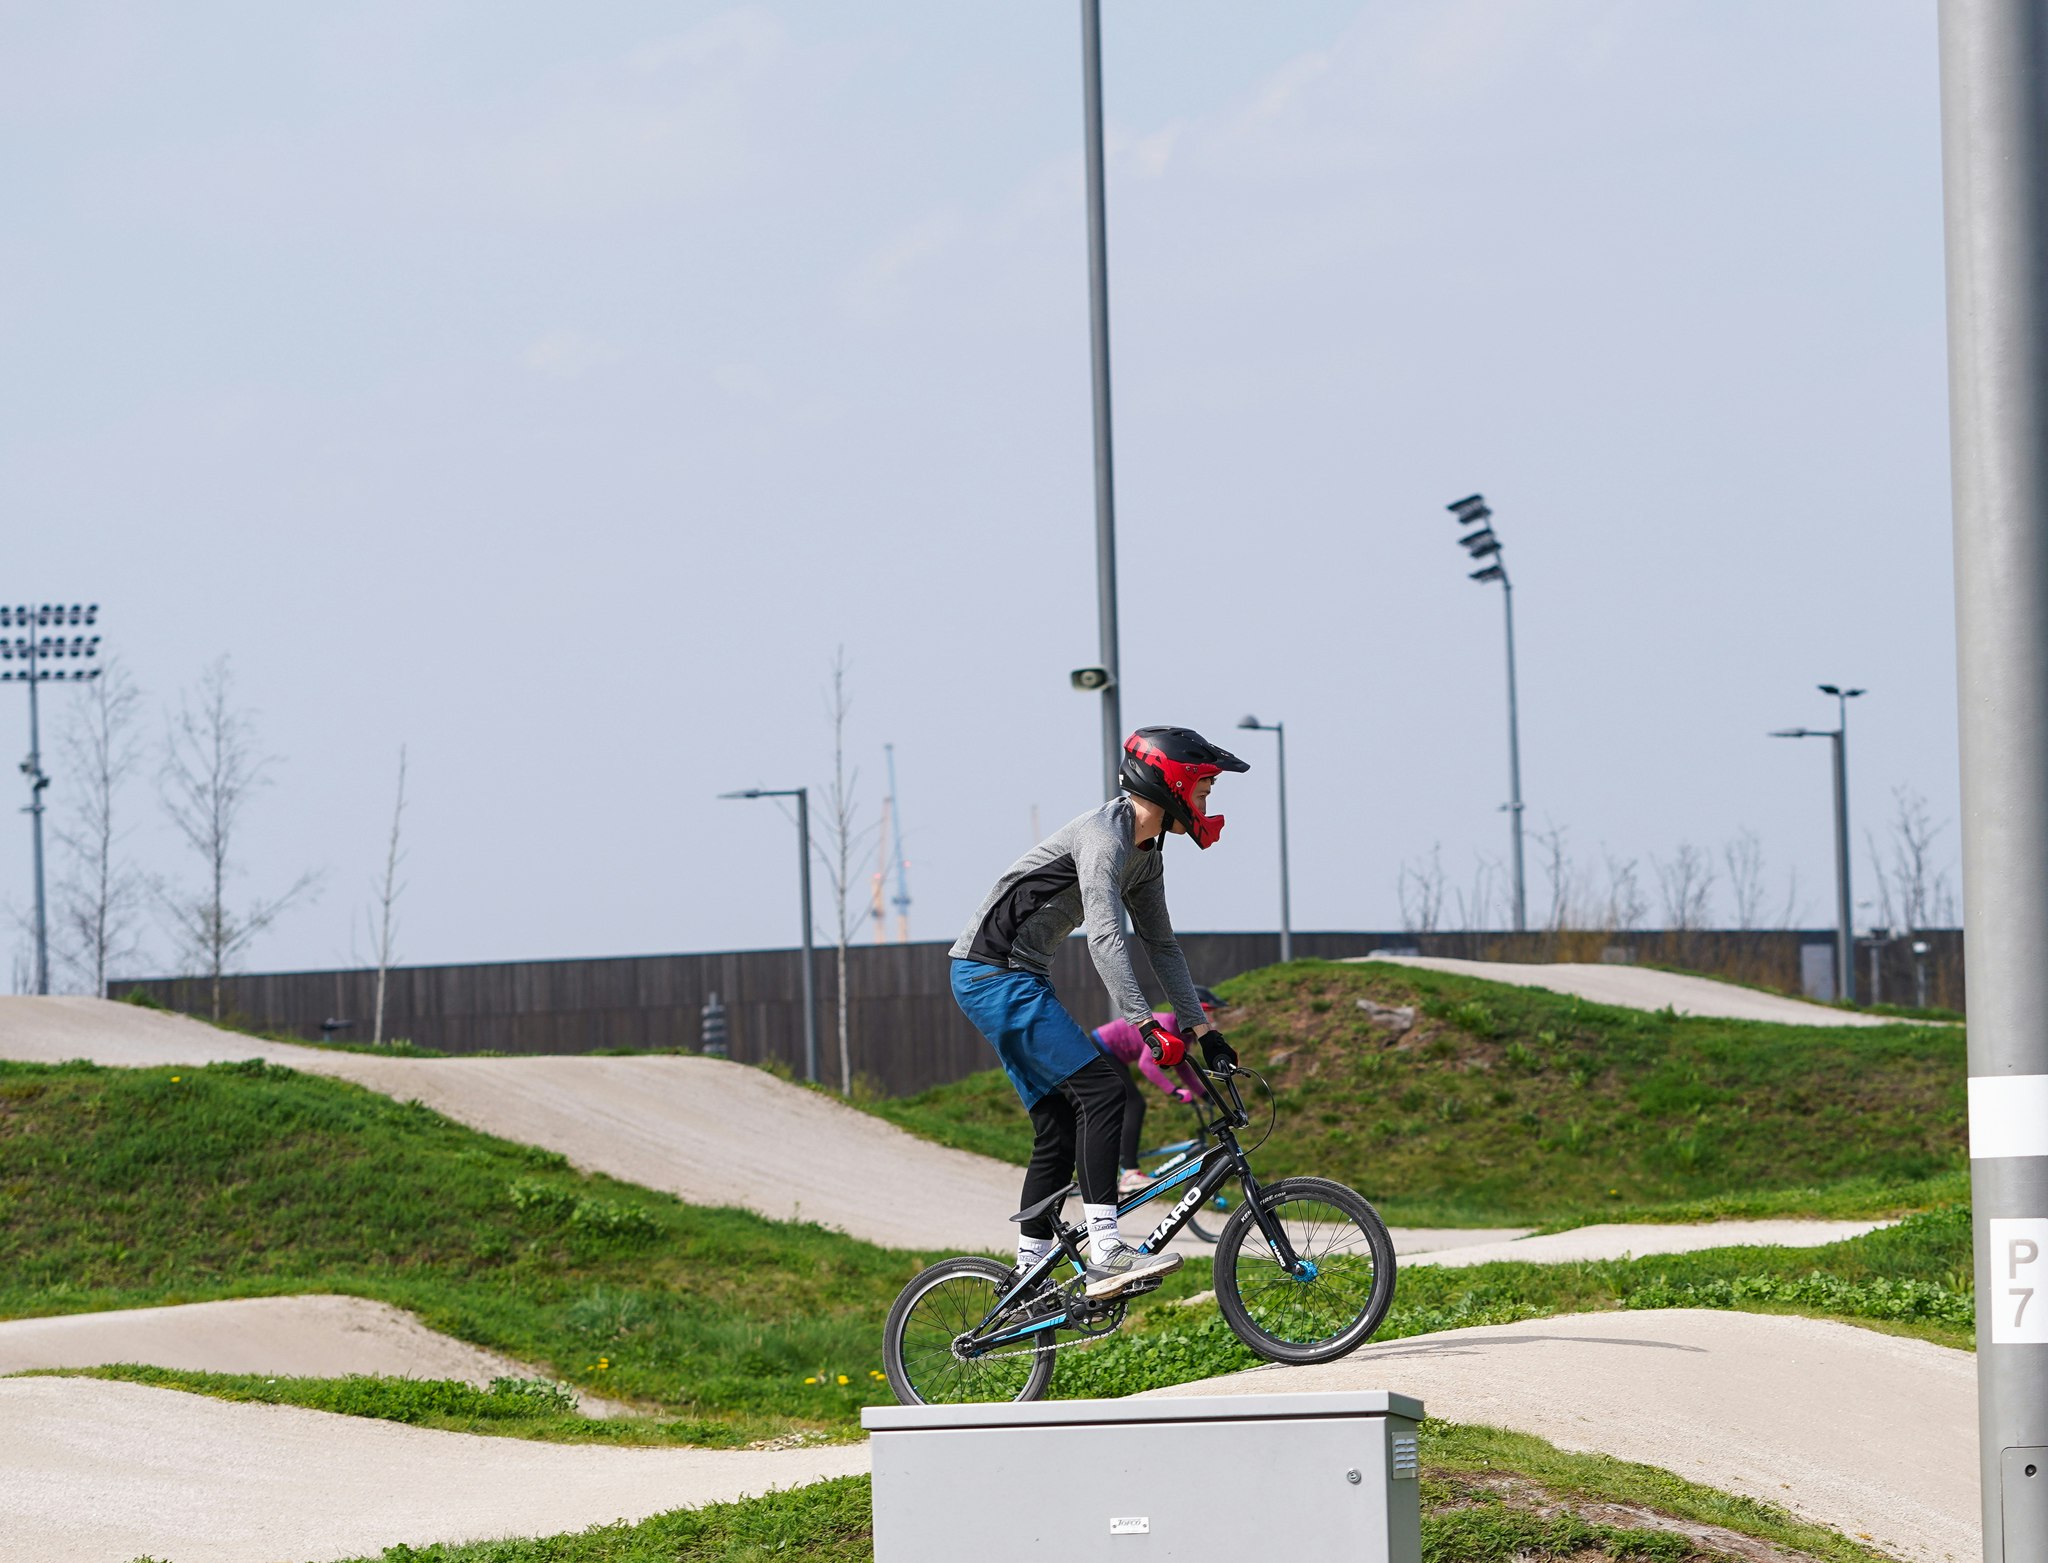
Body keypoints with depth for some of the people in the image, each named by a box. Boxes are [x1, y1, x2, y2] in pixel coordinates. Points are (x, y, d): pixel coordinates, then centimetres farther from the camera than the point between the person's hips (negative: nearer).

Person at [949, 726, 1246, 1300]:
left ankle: (1029, 1277, 12)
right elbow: (1105, 938, -30)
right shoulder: (1105, 835, -19)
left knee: (1059, 1128, 9)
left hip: (1019, 979, 10)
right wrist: (1145, 1025, -36)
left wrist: (1201, 1028, 14)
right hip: (993, 971, -10)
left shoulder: (1145, 854, 13)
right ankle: (1106, 1251, -24)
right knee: (1101, 1090, -18)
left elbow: (1161, 946, 20)